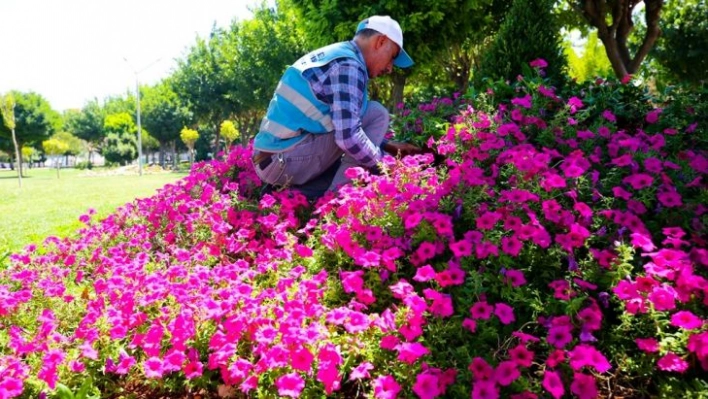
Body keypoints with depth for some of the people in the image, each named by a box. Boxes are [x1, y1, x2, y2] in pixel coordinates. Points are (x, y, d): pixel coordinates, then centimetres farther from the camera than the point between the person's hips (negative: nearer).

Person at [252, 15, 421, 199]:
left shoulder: (334, 55, 18)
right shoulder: (347, 65, -13)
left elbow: (344, 124, 25)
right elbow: (348, 137, -23)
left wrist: (389, 146, 19)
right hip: (285, 160, -10)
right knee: (376, 114, -7)